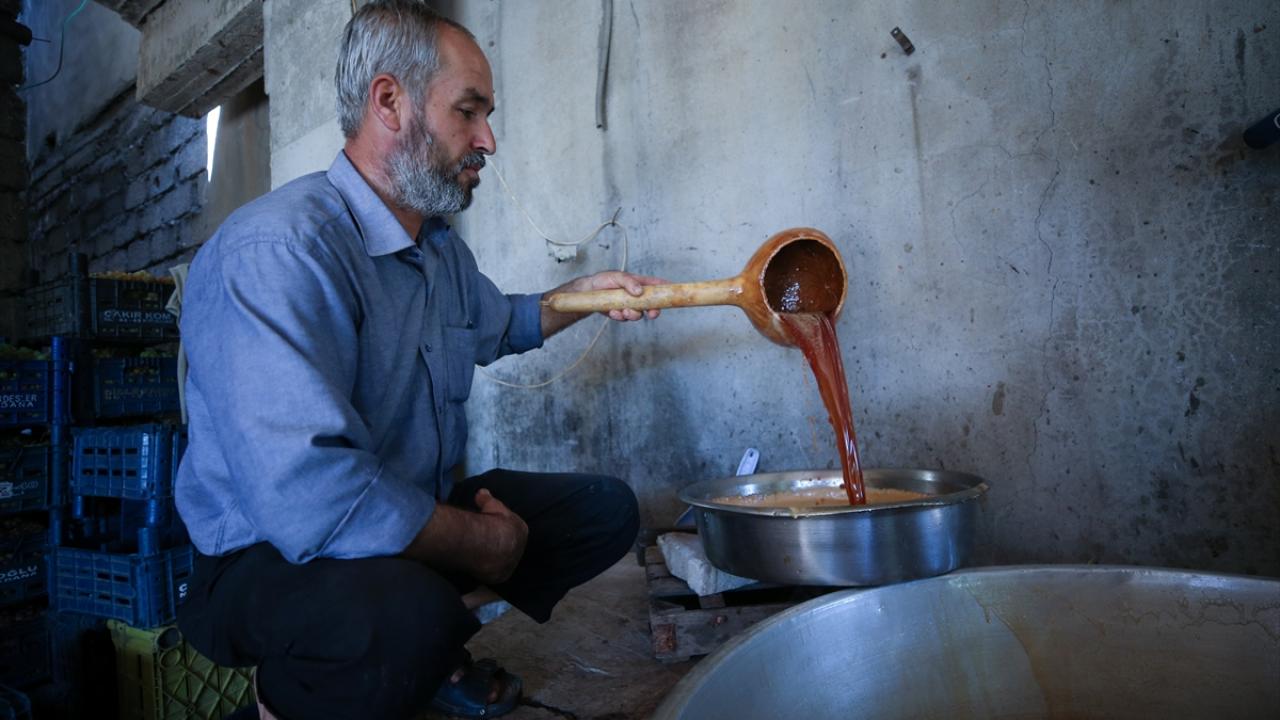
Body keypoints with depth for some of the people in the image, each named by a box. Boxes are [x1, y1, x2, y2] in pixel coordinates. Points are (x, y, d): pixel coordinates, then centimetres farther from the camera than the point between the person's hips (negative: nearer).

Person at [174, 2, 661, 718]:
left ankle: (437, 647, 8)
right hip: (276, 557, -8)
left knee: (607, 508, 4)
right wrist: (483, 544, -20)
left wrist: (582, 294, 11)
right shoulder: (279, 249, -26)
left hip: (422, 515, 8)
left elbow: (496, 324, 30)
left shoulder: (442, 246, 7)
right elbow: (311, 496, -35)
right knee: (405, 611, -40)